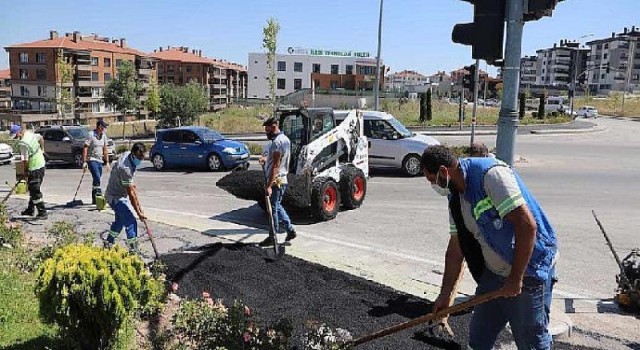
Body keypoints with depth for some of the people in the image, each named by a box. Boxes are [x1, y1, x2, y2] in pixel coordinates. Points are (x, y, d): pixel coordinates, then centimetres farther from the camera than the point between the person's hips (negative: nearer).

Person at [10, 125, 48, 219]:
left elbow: (25, 160, -18)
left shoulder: (23, 143, -22)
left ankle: (42, 213, -3)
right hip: (41, 163, 10)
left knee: (35, 191, -5)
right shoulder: (30, 133, 3)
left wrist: (25, 171, -4)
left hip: (35, 168, -10)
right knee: (32, 189, 19)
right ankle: (30, 210, 30)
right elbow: (40, 138, 22)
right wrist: (42, 149, 30)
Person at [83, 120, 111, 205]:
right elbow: (85, 148, -11)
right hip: (92, 160, -6)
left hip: (99, 160, 6)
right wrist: (84, 162, -16)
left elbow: (105, 149, 17)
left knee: (96, 180, 8)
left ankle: (94, 199, 15)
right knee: (97, 178, -20)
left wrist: (107, 162, 14)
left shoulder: (104, 136, 10)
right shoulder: (91, 135, -9)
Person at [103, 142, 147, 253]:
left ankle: (108, 244, 41)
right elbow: (131, 194, -29)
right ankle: (133, 250, -13)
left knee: (120, 220, 25)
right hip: (116, 197, -11)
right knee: (131, 222, -15)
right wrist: (139, 213, -25)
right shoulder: (125, 168, -32)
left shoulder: (126, 155, -5)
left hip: (120, 195, 11)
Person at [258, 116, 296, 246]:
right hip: (282, 179, 10)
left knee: (273, 208, 0)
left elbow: (275, 165, -24)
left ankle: (272, 238, 10)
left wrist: (269, 186, -25)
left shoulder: (277, 142, -20)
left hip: (276, 181, -10)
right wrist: (266, 159, 14)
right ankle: (290, 229, 24)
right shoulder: (285, 139, 11)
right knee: (277, 206, 20)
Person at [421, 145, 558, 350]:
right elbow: (456, 249, 11)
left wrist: (515, 279, -21)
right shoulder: (456, 197, 5)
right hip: (494, 272, 8)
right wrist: (445, 295, 12)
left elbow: (527, 225, -27)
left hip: (529, 270, -8)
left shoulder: (491, 174, -22)